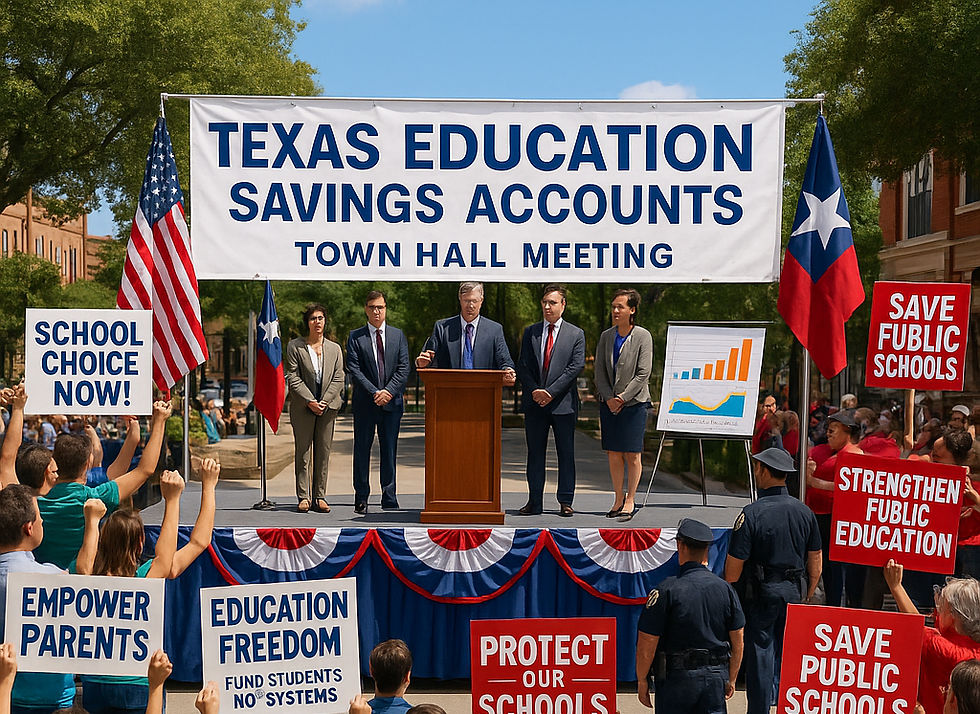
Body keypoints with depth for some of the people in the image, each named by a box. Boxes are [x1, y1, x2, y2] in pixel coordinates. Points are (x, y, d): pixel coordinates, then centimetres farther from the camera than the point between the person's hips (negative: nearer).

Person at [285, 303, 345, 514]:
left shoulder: (334, 348, 11)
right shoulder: (295, 346, 2)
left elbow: (338, 379, 5)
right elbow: (293, 378, -3)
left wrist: (324, 401, -8)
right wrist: (310, 401, -11)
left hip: (327, 407, 2)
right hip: (303, 408, -2)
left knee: (324, 452, 3)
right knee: (303, 452, 0)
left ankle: (320, 496, 9)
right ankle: (303, 497, 5)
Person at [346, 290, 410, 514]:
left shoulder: (398, 335, 10)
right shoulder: (355, 337, 3)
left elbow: (403, 368, 3)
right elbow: (354, 369, -5)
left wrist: (389, 391, -10)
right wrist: (374, 392, -14)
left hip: (392, 401, 2)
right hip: (364, 403, -1)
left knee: (389, 451, 5)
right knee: (362, 450, 2)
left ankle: (389, 499, 11)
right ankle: (361, 498, 9)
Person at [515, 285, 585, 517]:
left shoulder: (576, 334, 4)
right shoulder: (530, 332, 11)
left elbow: (576, 366, -6)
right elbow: (522, 366, 7)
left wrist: (551, 391, -14)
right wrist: (534, 390, -10)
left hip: (563, 403, -2)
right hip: (534, 403, 2)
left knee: (566, 454, 2)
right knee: (535, 453, 6)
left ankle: (565, 501, 9)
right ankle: (534, 501, 11)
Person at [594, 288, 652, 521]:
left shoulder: (642, 336, -4)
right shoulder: (606, 336, 8)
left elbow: (643, 373, -8)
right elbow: (600, 371, 7)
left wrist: (623, 397, -12)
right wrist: (609, 398, -6)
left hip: (634, 402, -4)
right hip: (609, 403, 4)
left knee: (632, 453, -2)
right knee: (613, 453, 5)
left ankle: (630, 500, 7)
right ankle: (618, 500, 13)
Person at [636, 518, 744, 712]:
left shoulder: (667, 591, -13)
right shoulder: (725, 589, 0)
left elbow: (647, 643, -11)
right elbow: (737, 641, 6)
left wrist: (642, 680, 2)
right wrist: (731, 679, 18)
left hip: (677, 677, -3)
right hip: (716, 677, 3)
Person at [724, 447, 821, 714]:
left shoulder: (751, 514, -16)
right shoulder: (805, 512, 0)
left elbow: (733, 568, -16)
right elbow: (815, 564, 8)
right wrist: (806, 596, 19)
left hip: (761, 594, -4)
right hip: (795, 592, 5)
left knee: (759, 654, 6)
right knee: (788, 652, 17)